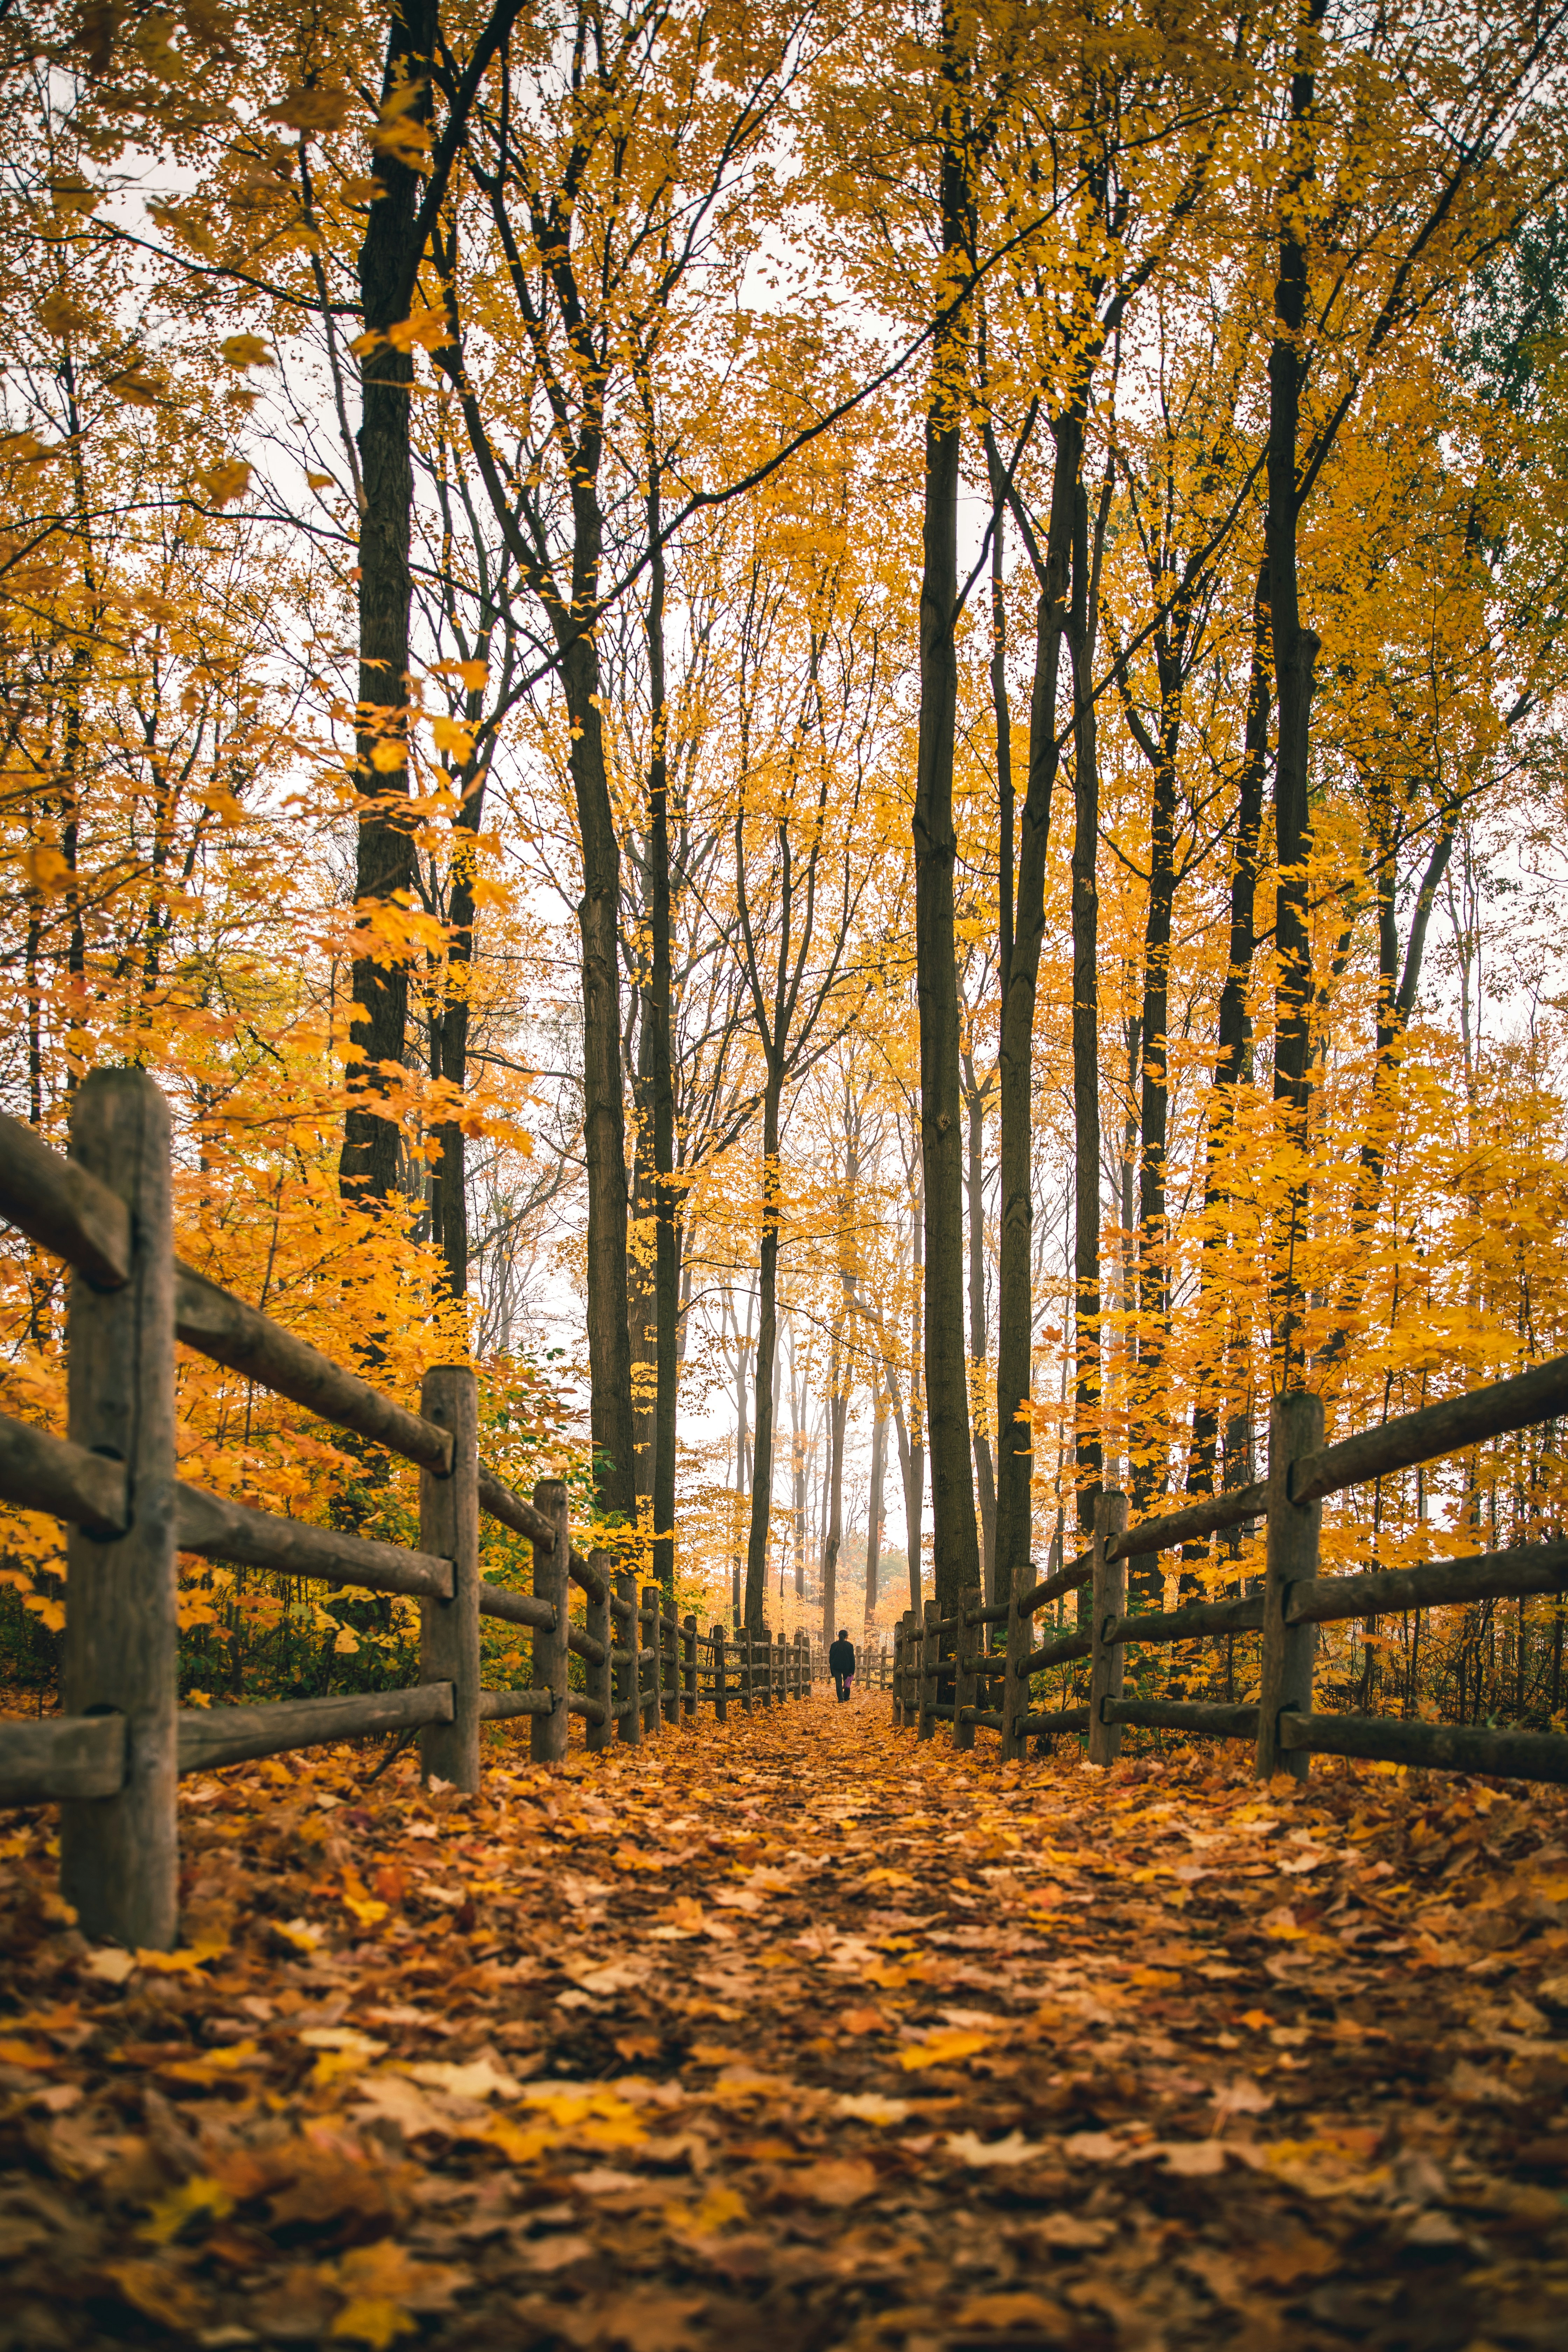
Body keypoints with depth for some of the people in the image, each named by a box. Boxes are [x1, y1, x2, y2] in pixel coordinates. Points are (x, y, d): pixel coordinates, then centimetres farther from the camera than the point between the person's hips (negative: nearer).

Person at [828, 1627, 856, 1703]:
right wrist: (852, 1671, 1)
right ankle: (846, 1697, 24)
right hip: (846, 1667, 0)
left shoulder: (834, 1645, 1)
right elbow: (852, 1659, -2)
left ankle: (841, 1698, -17)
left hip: (836, 1666, 0)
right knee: (847, 1682, 16)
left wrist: (832, 1671, 11)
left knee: (838, 1682, -3)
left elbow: (831, 1658, 4)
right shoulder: (850, 1646, -2)